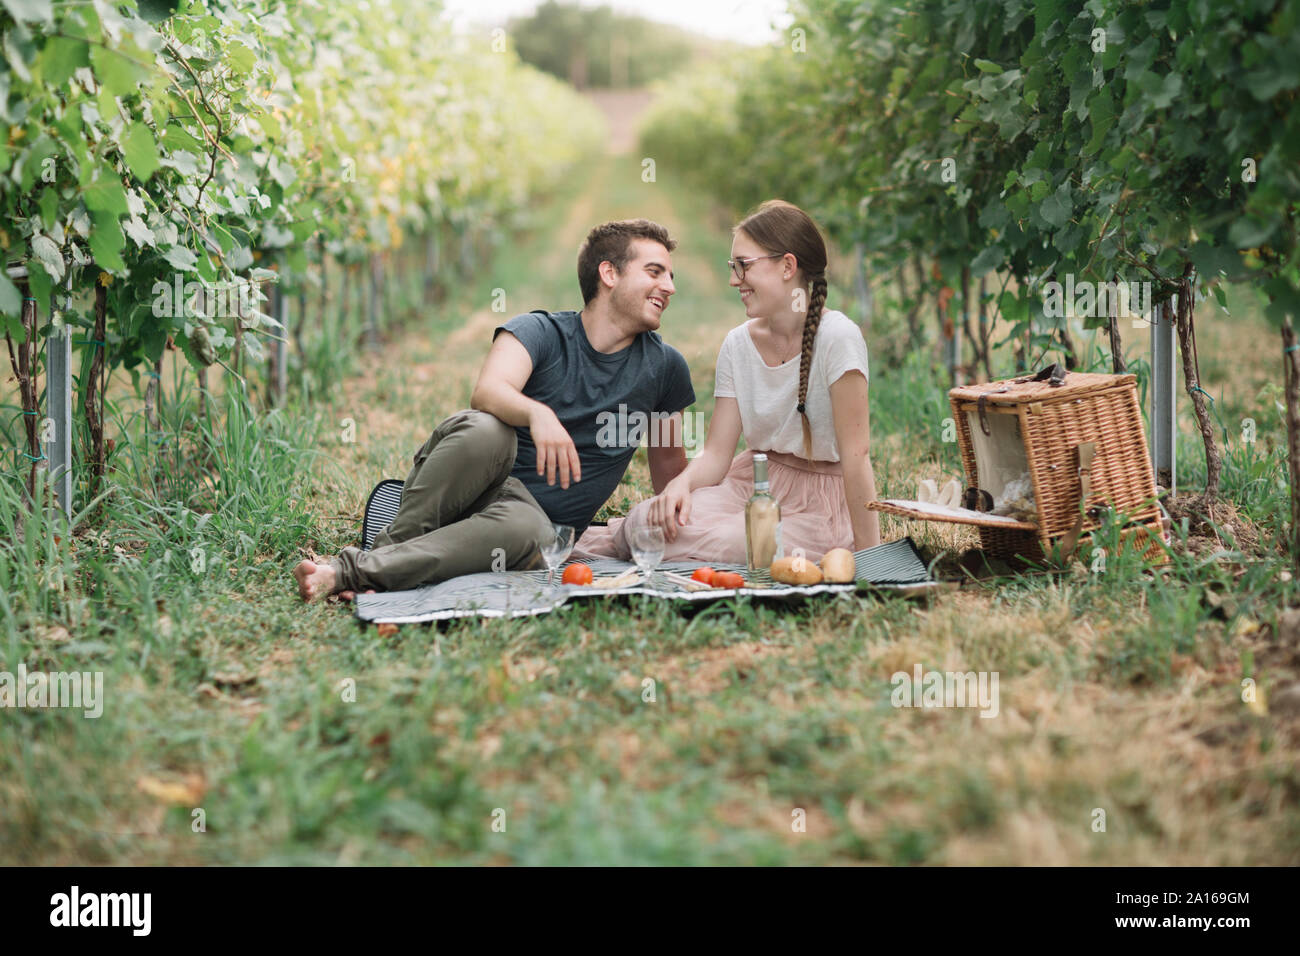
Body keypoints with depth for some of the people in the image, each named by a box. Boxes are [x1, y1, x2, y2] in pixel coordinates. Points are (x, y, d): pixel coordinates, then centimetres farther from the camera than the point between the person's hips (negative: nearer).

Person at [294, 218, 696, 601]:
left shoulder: (663, 366, 9)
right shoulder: (539, 331, -2)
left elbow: (669, 466, 22)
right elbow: (486, 393, -23)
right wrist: (537, 413, -43)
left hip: (540, 518, 1)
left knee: (527, 531, -39)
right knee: (482, 430, -37)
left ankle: (352, 571, -41)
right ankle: (391, 548, -29)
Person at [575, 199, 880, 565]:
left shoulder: (837, 337, -17)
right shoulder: (738, 344, 3)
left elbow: (856, 453, -20)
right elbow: (716, 453, 1)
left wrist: (869, 558, -22)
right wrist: (682, 483, -22)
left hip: (820, 506, -5)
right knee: (654, 519, -24)